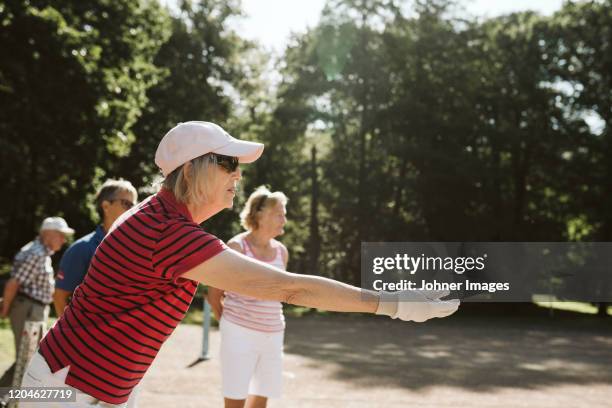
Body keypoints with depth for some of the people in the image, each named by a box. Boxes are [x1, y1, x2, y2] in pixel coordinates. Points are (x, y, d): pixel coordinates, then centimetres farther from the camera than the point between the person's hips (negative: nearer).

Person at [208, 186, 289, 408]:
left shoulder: (281, 251, 7)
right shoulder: (237, 246, -9)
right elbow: (214, 294, -3)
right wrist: (229, 323, 7)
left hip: (273, 334, 5)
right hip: (239, 332, -5)